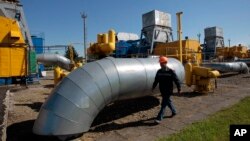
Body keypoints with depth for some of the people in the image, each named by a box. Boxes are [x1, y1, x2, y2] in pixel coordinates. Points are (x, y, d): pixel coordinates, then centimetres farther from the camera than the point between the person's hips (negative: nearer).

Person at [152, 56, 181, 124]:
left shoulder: (171, 71, -12)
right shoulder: (159, 71, 3)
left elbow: (176, 80, -8)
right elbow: (156, 80, 12)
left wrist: (179, 89, -6)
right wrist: (153, 87, 6)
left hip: (168, 91, -6)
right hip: (162, 91, 6)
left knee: (163, 104, -6)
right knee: (168, 101, 22)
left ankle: (159, 118, -4)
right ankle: (174, 111, 45)